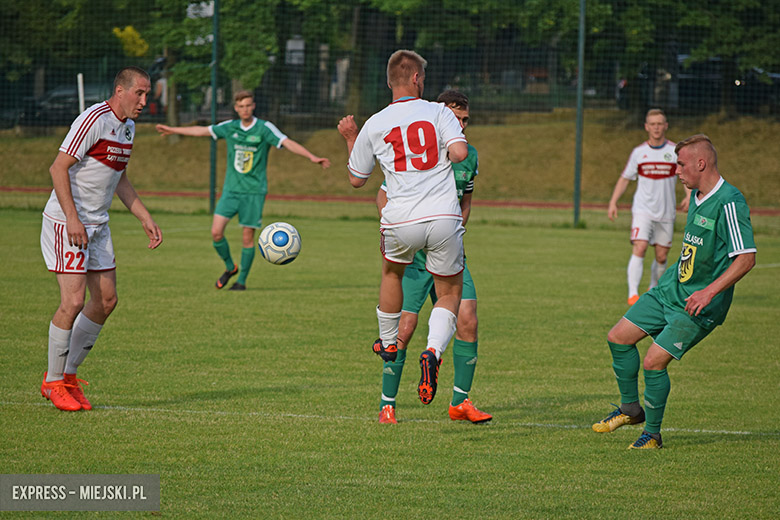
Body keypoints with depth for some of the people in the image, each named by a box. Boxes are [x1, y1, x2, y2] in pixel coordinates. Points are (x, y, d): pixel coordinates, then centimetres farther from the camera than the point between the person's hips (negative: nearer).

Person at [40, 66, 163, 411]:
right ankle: (54, 382, 2)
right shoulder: (94, 120, -18)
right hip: (66, 222, -9)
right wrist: (72, 218, -27)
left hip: (98, 225, 9)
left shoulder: (128, 127, 11)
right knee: (73, 301, -13)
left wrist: (145, 218, 17)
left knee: (106, 300, 6)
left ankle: (68, 374, 18)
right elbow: (58, 168, -21)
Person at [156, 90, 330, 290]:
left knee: (247, 237, -2)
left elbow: (288, 143, -16)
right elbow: (201, 131, 18)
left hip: (254, 191, -3)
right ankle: (230, 267, 16)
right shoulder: (230, 127, 6)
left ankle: (242, 280, 12)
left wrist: (312, 157, -29)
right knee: (216, 232, -9)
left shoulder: (264, 128, -6)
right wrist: (172, 130, 27)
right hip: (231, 189, 3)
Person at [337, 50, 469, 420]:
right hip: (444, 217, -2)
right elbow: (460, 152, -13)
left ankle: (388, 344, 45)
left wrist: (350, 138, 31)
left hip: (401, 222, 2)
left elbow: (356, 179, 18)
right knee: (450, 294, 13)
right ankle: (433, 351, -15)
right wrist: (444, 153, 10)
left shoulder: (374, 125, 9)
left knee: (392, 271, 34)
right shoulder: (439, 112, 3)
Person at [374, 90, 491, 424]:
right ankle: (387, 405, 4)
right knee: (404, 328, -11)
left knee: (467, 319, -8)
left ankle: (460, 402, 5)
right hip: (413, 253, -5)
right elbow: (383, 197, -1)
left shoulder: (469, 156, 7)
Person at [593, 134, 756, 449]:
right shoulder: (697, 197, 8)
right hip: (671, 289, 9)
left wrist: (709, 291, -33)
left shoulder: (729, 204, -22)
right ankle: (631, 409, 24)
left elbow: (746, 257, -26)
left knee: (654, 362, -14)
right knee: (618, 337, 7)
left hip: (699, 305, -9)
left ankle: (652, 433, 5)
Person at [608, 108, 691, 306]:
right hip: (642, 210, -1)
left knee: (661, 257, 7)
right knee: (639, 249, -19)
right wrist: (613, 202, 2)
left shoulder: (675, 151, 1)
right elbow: (625, 178, 11)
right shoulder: (639, 152, 3)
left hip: (666, 213, 1)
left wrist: (689, 196, -16)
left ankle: (654, 289, 32)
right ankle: (633, 294, -23)